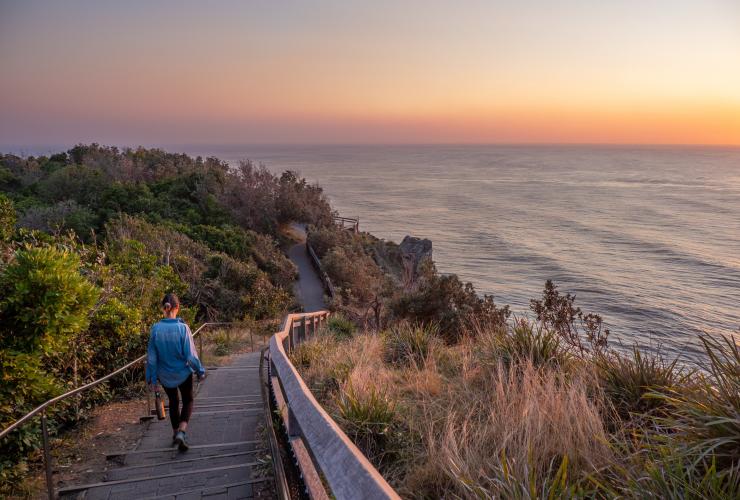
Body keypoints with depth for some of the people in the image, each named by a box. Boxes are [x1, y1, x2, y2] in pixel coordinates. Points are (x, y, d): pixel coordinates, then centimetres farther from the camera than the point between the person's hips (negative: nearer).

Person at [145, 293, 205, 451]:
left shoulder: (155, 329, -15)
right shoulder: (183, 328, -22)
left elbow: (152, 357, -8)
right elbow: (190, 355, -18)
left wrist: (152, 379, 2)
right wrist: (200, 371, -3)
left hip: (165, 376, 3)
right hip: (183, 374, -3)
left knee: (173, 402, 26)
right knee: (188, 401, 19)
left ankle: (176, 433, 38)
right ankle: (181, 431, -2)